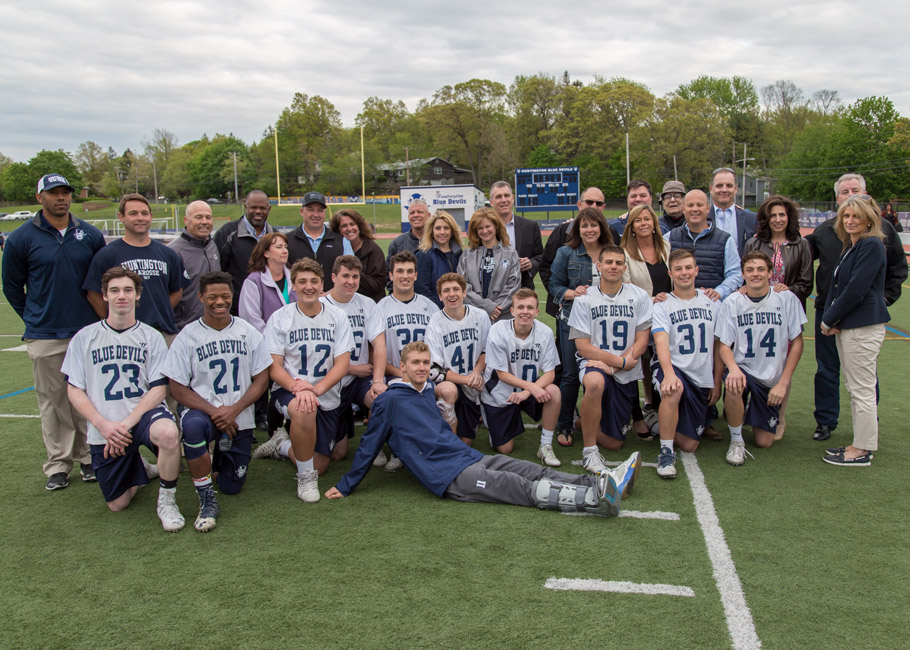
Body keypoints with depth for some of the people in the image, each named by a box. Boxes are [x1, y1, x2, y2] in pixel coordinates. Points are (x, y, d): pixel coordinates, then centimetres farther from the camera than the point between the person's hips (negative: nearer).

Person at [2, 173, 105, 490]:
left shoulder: (91, 235, 5)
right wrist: (35, 319, 10)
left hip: (87, 333, 2)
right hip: (45, 338, -1)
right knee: (52, 401, 4)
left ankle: (88, 458, 19)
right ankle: (58, 464, 14)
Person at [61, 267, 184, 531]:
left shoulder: (151, 336, 3)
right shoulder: (85, 337, 5)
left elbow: (159, 388, -4)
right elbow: (74, 390, 4)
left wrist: (127, 423, -16)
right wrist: (102, 424, -12)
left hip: (144, 413, -2)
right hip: (104, 429, 2)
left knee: (168, 432, -38)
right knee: (117, 504, 3)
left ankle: (167, 500, -14)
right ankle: (141, 469, 36)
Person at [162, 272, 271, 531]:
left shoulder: (248, 332, 2)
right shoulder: (188, 336, -4)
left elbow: (261, 379, 0)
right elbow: (178, 389, -6)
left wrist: (234, 410, -16)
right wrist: (214, 412, -20)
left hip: (239, 418, 2)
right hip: (202, 409, -2)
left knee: (232, 487, 3)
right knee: (193, 426, -39)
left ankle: (219, 458, 39)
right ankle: (207, 500, -21)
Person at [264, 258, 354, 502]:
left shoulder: (337, 317, 1)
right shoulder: (280, 318, -3)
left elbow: (342, 363, -5)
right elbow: (274, 367, -7)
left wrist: (316, 389, -23)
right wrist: (298, 388, -26)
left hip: (328, 397, 3)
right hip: (288, 390, -2)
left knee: (319, 467, 2)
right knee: (303, 409, -39)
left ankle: (284, 446, 35)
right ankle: (305, 478, -16)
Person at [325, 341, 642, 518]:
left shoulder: (430, 390, 20)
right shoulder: (390, 400, -2)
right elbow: (369, 446, 4)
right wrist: (346, 486, 6)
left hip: (472, 457, 8)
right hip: (448, 475, -7)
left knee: (536, 472, -10)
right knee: (525, 489, -22)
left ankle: (607, 482, -20)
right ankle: (596, 498, -35)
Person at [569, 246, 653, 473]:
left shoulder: (639, 297, 3)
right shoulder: (585, 299, -1)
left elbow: (641, 342, -3)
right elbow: (582, 346, -7)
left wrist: (613, 365, -17)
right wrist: (622, 361, -14)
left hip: (626, 376, 3)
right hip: (594, 364, -2)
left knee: (613, 443, 2)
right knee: (595, 383, -41)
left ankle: (584, 423, 36)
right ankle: (589, 450, -21)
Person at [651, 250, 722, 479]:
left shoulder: (711, 303, 8)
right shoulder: (662, 305, -1)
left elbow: (718, 345, 12)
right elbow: (661, 341, -18)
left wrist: (717, 382, 7)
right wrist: (668, 373, -35)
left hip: (701, 378, 3)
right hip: (671, 367, -3)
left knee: (689, 445, -1)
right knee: (674, 389, -41)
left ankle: (664, 422, 32)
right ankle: (666, 452, -26)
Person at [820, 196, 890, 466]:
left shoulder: (872, 246, -13)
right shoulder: (850, 247, 17)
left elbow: (856, 290, -19)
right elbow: (836, 285, 15)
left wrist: (830, 319, -10)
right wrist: (828, 318, -1)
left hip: (864, 327, -10)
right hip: (846, 326, 10)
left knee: (862, 389, -3)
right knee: (854, 388, 15)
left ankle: (862, 451, 5)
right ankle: (860, 444, 24)